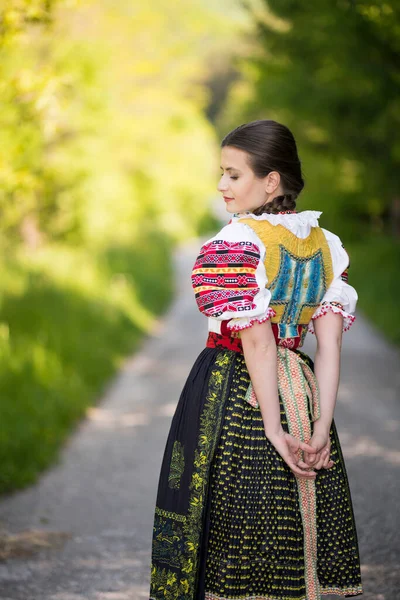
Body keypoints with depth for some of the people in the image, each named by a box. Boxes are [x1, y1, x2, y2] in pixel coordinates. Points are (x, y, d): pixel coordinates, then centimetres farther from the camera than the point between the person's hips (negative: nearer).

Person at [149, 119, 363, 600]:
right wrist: (321, 426, -4)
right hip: (303, 392, 6)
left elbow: (258, 343, -18)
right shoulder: (325, 245, 6)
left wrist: (274, 428, -15)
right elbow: (330, 344, -1)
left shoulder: (236, 243, -14)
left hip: (236, 399, -6)